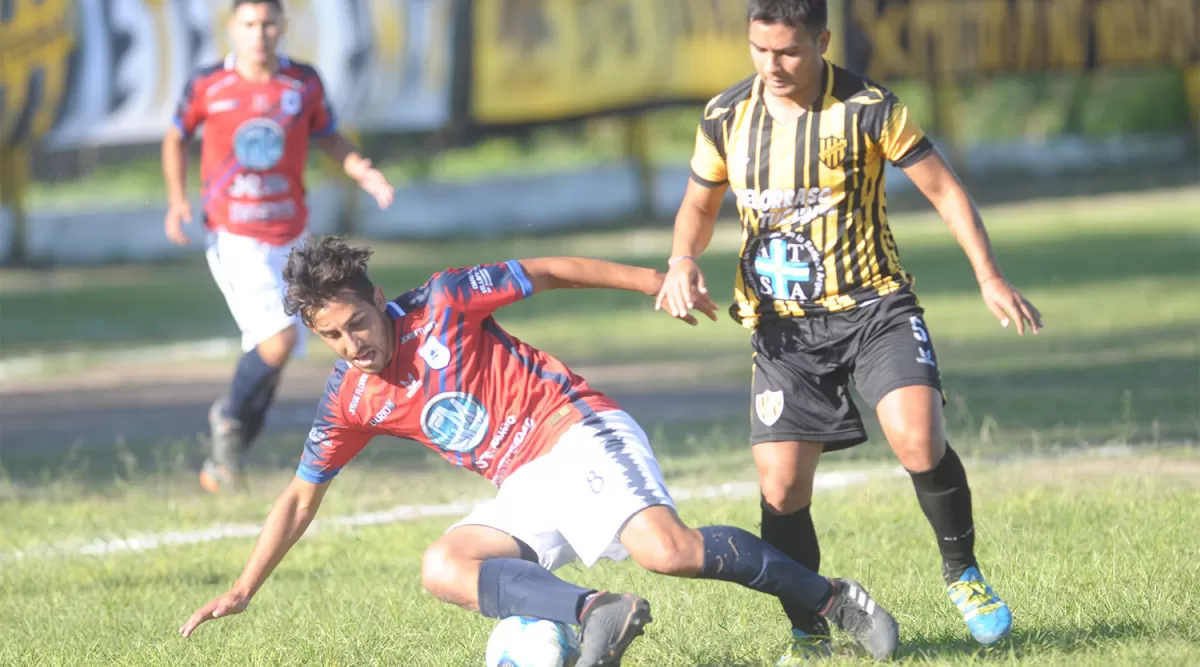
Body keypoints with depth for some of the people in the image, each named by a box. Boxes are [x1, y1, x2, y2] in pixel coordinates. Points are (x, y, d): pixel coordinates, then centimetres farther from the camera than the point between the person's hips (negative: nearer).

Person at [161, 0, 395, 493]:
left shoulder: (304, 83, 0)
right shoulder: (207, 86, -6)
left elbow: (328, 138, 14)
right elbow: (176, 138, 10)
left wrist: (363, 172, -4)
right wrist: (177, 198, -3)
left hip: (288, 239, 4)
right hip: (232, 238, -4)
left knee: (267, 364, 6)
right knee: (278, 339, -22)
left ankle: (222, 462, 25)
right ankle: (229, 415, 6)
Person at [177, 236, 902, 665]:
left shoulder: (441, 305, -7)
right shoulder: (351, 402, 6)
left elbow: (550, 272, 0)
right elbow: (302, 497, 16)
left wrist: (655, 281, -3)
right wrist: (243, 590, 11)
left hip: (581, 432, -5)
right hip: (523, 493, 6)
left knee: (670, 550, -30)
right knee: (442, 566, -23)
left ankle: (832, 598, -16)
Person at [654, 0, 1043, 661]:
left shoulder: (867, 108, -10)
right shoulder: (725, 116, 0)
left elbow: (943, 188, -3)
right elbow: (699, 205, 15)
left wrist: (990, 277, -12)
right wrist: (683, 261, -6)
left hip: (873, 307, -3)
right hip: (783, 325, 3)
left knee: (918, 439, -26)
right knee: (780, 491, -6)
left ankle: (962, 573, 1)